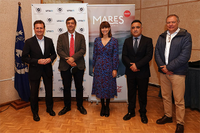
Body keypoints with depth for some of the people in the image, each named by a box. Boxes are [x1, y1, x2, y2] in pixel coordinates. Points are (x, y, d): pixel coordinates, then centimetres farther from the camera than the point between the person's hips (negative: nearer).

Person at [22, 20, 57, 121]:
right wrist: (37, 61, -20)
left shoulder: (49, 41, 2)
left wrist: (50, 59, -14)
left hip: (47, 70, 3)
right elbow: (24, 57, -9)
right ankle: (35, 112, 29)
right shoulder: (29, 42, -7)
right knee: (34, 92, 9)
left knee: (49, 90, 15)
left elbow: (54, 54, 8)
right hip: (35, 71, -2)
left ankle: (49, 108, 37)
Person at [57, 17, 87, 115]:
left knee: (79, 87, 9)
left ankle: (80, 106, 25)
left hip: (78, 66, 0)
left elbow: (83, 50, -5)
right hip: (65, 66, 0)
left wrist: (73, 57, -19)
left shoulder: (81, 37, 7)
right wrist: (67, 59, -18)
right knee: (66, 87, 9)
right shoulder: (61, 37, 8)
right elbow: (59, 50, -3)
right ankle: (67, 106, 25)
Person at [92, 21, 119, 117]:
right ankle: (102, 106, 25)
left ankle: (107, 107, 24)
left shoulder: (114, 41, -3)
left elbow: (115, 55, -4)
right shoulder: (97, 40, 4)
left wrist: (115, 69, -8)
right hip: (99, 67, 2)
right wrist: (93, 66, 7)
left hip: (109, 67, -2)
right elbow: (94, 54, 8)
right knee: (100, 86, 7)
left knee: (108, 87, 6)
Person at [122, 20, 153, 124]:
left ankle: (143, 113, 26)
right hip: (130, 72, 2)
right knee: (131, 93, 13)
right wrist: (130, 65, -16)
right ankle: (131, 112, 29)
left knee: (142, 94, 9)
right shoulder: (127, 41, 7)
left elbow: (149, 56, -11)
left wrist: (137, 65, -19)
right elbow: (124, 56, 0)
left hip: (143, 72, -2)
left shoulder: (148, 40, -1)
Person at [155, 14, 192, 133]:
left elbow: (185, 56, -13)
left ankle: (180, 123, 17)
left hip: (177, 73, -5)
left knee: (179, 100, 1)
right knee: (165, 97, 16)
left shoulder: (185, 36, -4)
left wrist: (169, 67, -15)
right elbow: (157, 52, 6)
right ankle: (168, 116, 34)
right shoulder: (162, 37, 12)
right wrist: (162, 66, -9)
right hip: (163, 72, 5)